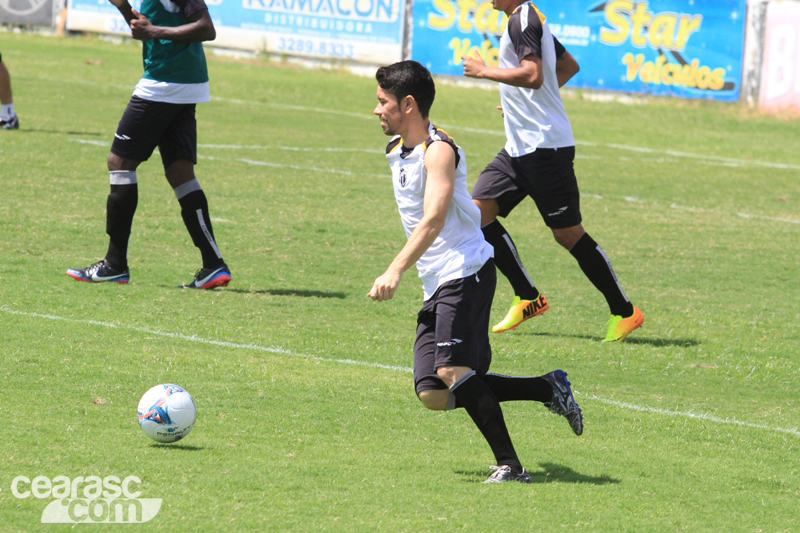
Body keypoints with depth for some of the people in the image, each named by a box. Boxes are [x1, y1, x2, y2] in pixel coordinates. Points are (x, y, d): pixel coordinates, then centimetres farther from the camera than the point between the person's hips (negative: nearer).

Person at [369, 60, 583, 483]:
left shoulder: (439, 151, -13)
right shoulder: (396, 150, 16)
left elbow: (433, 218, -27)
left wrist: (396, 270, -38)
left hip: (466, 274, -9)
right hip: (435, 286, 9)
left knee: (454, 371, -24)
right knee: (433, 395, -1)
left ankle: (509, 465, -18)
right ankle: (549, 389, 10)